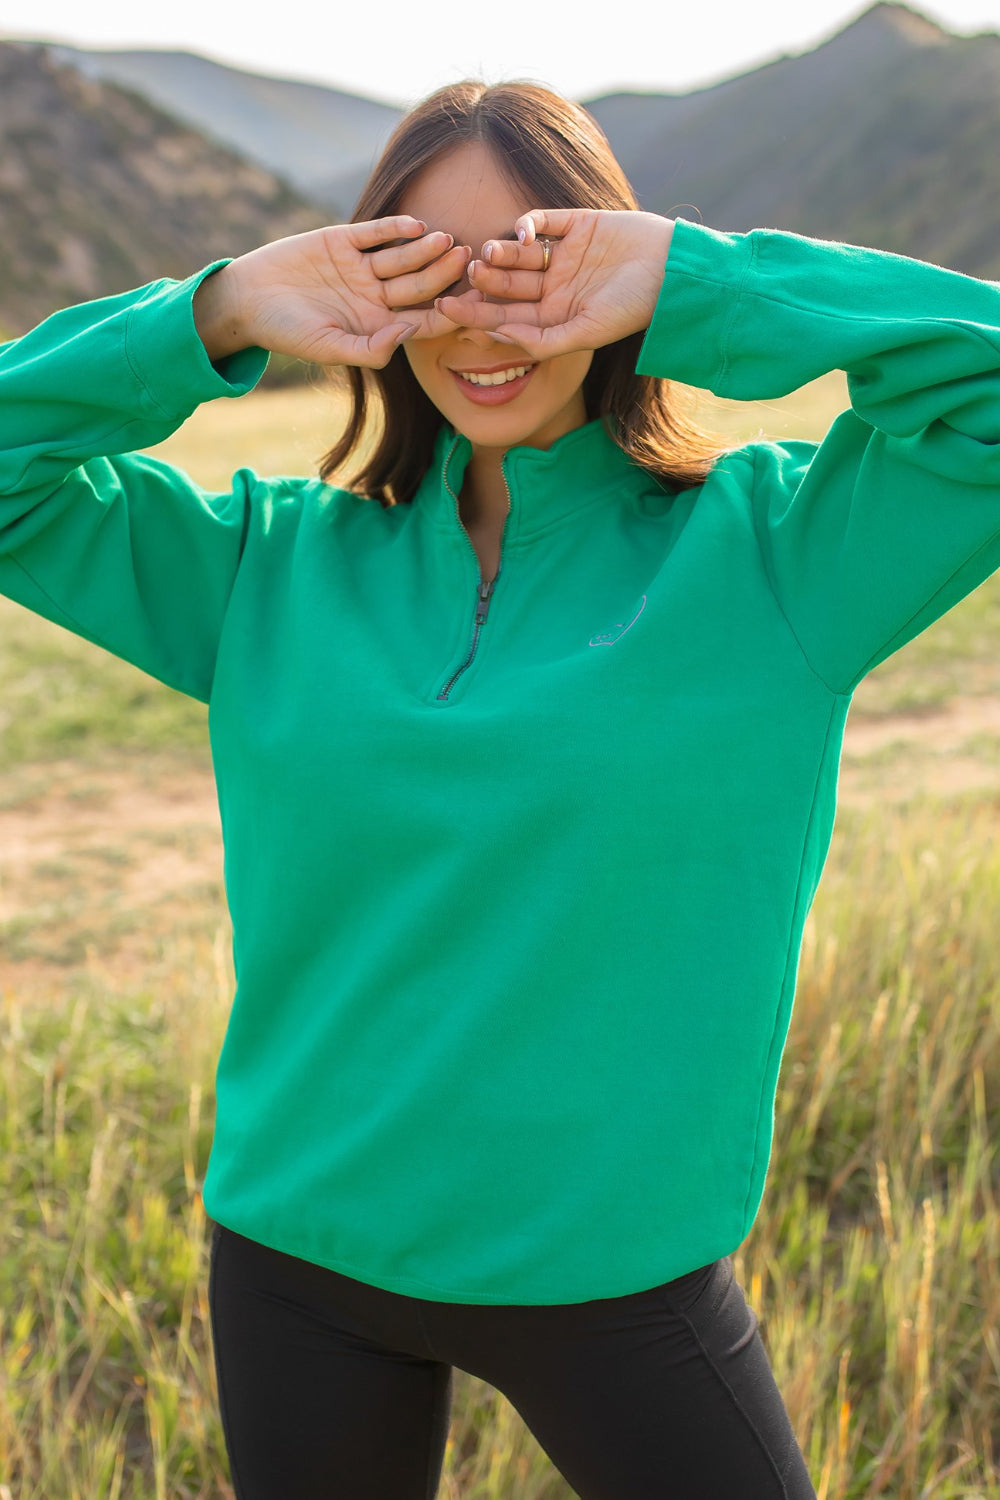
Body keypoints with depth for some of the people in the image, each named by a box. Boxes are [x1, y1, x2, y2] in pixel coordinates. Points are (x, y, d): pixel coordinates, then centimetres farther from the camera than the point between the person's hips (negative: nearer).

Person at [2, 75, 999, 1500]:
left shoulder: (771, 550, -6)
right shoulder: (271, 565, 0)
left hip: (618, 1265, -2)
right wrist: (217, 317, -15)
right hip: (297, 1250, 2)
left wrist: (698, 284, -20)